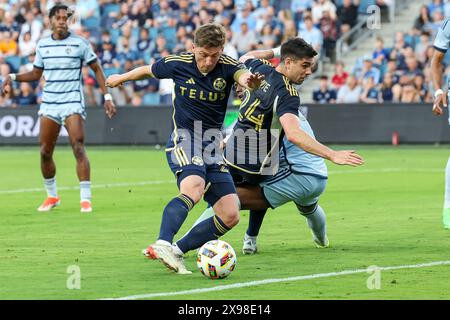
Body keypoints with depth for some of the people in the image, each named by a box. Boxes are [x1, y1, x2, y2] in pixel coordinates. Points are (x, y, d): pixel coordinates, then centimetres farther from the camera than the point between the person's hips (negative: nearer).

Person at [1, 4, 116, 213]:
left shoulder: (79, 44, -2)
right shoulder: (42, 45, 8)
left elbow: (97, 69, 4)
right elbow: (36, 74, 18)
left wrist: (107, 96, -3)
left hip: (73, 103, -4)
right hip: (49, 103, 4)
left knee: (78, 148, -15)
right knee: (45, 152, 3)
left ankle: (85, 198, -13)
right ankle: (52, 196, 20)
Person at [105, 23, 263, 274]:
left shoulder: (228, 67, -8)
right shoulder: (177, 64, -6)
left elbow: (242, 75, -33)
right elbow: (147, 71, 16)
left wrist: (249, 81, -58)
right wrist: (121, 78, 33)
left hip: (212, 148, 4)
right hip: (184, 141, -4)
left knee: (230, 216, -5)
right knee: (194, 187, -35)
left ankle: (176, 252, 2)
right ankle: (162, 245, -52)